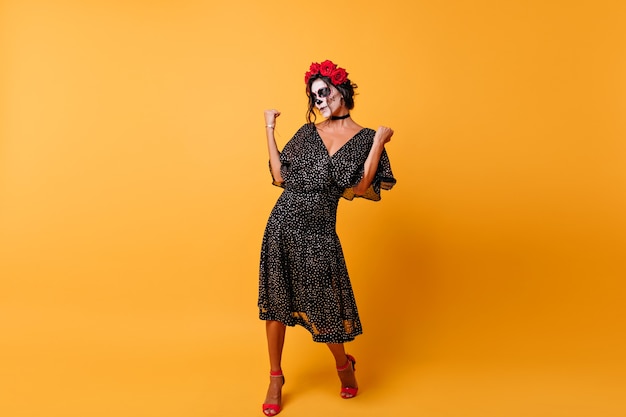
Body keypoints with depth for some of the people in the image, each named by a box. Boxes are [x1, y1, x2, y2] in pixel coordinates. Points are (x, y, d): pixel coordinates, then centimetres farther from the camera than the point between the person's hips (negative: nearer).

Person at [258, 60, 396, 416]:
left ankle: (344, 365, 34)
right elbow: (280, 176, 4)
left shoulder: (364, 138, 1)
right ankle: (276, 379, 26)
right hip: (283, 223, 3)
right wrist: (270, 129, 7)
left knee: (323, 305, 3)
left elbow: (360, 187, -10)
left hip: (318, 230, -3)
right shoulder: (308, 132, 9)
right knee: (275, 301, 8)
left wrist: (379, 141, -14)